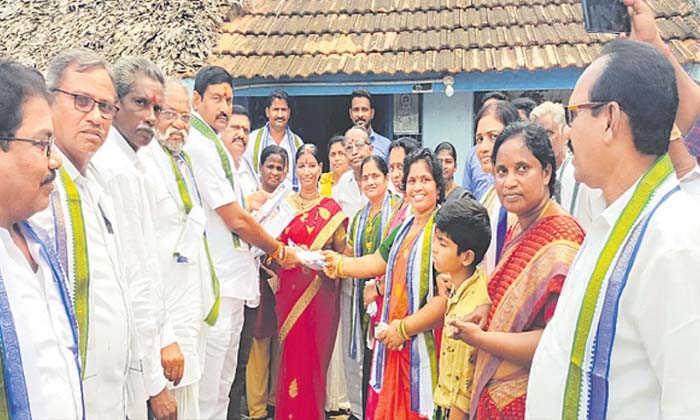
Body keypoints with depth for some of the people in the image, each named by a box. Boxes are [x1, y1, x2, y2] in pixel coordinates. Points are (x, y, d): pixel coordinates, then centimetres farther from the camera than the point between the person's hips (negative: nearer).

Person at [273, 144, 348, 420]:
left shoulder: (332, 208, 3)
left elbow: (341, 252, 5)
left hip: (320, 290, -1)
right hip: (290, 287, 1)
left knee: (316, 351, 4)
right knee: (292, 351, 2)